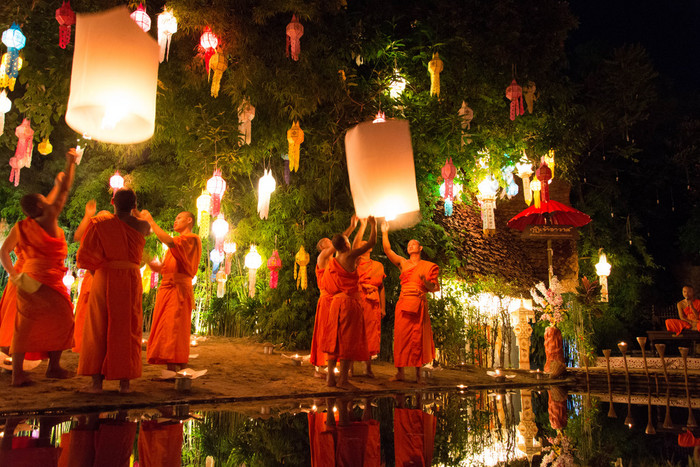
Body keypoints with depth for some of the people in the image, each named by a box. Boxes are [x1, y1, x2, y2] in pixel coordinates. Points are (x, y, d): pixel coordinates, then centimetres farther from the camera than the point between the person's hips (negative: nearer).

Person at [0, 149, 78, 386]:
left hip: (28, 279, 6)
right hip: (49, 280, -6)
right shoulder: (48, 220, -8)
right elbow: (64, 191, -3)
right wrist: (70, 163, 6)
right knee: (62, 321, 8)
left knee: (24, 325, 7)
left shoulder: (20, 228, 8)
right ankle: (53, 366, 10)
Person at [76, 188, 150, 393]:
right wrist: (135, 212, 37)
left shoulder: (100, 223, -4)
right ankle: (124, 382, 7)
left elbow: (85, 254, -5)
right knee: (127, 330, 6)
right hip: (131, 281, 2)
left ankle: (97, 381, 4)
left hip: (105, 278, -1)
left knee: (99, 329, 6)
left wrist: (94, 269, 13)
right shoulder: (141, 226, 2)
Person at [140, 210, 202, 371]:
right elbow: (161, 268, 21)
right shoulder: (177, 243, 25)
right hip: (166, 288, 9)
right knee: (164, 331, 5)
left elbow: (169, 241, -22)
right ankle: (170, 371, 8)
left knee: (173, 330, -13)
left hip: (178, 289, -9)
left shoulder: (192, 239, -2)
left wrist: (151, 221, -15)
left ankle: (177, 371, -14)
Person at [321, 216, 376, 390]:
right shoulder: (349, 257, -9)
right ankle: (343, 380, -2)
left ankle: (331, 377, 14)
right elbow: (371, 243, -4)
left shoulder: (332, 262, 10)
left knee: (335, 339, 11)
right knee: (348, 340, -3)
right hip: (349, 301, -7)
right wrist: (373, 224, 10)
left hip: (336, 302, 7)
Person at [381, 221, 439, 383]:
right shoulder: (403, 263, 13)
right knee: (401, 337, -1)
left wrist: (425, 281, -15)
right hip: (403, 304, 2)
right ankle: (400, 373, 6)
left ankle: (418, 374, 6)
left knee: (418, 339, -2)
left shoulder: (428, 266, 8)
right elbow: (387, 250, 4)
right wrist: (385, 233, 0)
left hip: (419, 305, -2)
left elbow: (433, 288, 4)